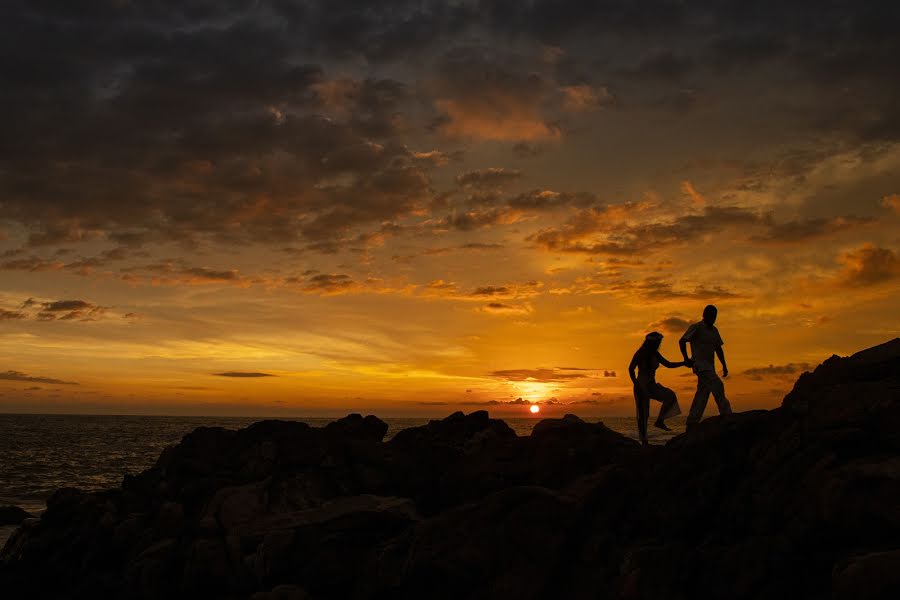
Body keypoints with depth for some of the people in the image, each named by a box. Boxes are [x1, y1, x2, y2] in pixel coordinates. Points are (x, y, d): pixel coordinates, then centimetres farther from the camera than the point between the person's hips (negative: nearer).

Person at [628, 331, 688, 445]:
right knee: (643, 413, -7)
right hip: (641, 386, -6)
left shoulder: (655, 354, 7)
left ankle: (660, 421, -8)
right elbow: (631, 369, -15)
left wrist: (683, 363, 1)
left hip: (651, 385, 7)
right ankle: (644, 441, -2)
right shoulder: (640, 354, -12)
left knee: (670, 395, -14)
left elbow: (668, 364, 12)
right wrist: (636, 384, -22)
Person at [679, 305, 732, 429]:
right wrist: (686, 359, -11)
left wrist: (724, 365, 17)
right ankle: (726, 416, -24)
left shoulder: (714, 330, 17)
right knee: (717, 386, -22)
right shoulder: (696, 328, -6)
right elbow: (682, 341, -9)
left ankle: (692, 423, 7)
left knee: (703, 393, 5)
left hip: (710, 366, 8)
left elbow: (718, 348, 22)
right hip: (700, 364, -8)